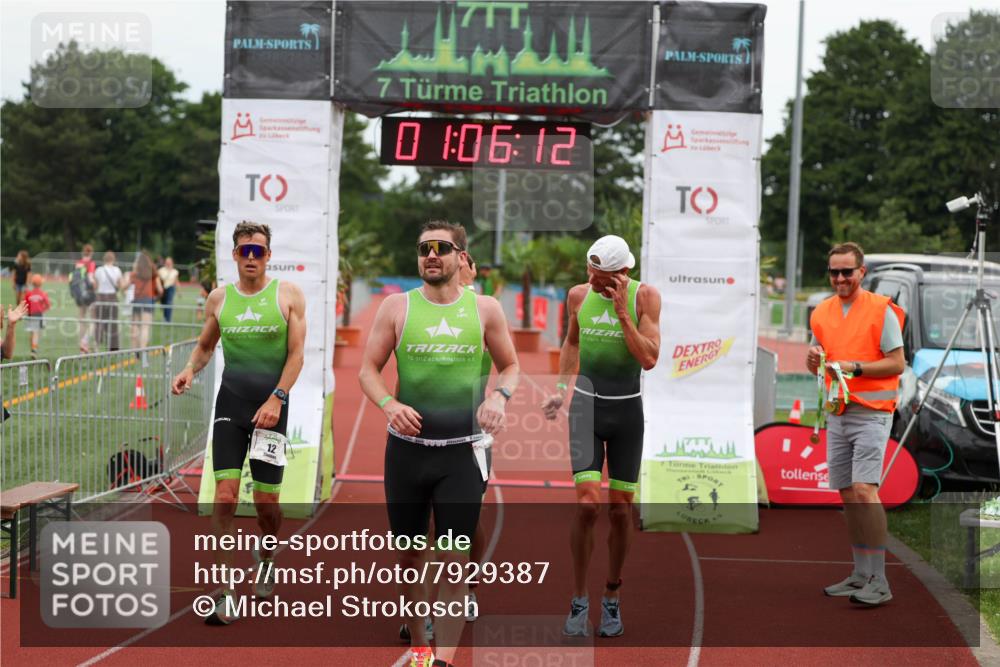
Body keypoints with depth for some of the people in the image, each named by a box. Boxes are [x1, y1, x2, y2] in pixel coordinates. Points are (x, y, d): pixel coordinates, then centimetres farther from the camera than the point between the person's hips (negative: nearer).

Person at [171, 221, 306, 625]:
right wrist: (190, 370, -2)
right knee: (225, 496, -10)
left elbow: (296, 354, -5)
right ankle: (226, 592, -6)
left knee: (266, 501, 4)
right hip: (230, 405, 1)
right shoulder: (219, 298, 6)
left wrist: (276, 399, -15)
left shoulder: (288, 295, -1)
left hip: (271, 407, -1)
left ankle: (266, 557, 37)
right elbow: (205, 346, 19)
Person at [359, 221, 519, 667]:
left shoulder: (485, 309, 1)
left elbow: (510, 366, 11)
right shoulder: (396, 306, 0)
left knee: (453, 560, -4)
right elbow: (368, 370, 2)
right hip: (407, 448, 1)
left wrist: (499, 396, -10)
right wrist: (389, 405, -18)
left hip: (462, 451, -1)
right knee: (408, 553, 11)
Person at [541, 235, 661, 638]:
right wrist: (560, 390, 13)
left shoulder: (645, 296, -7)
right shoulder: (578, 295, 0)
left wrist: (622, 312, -20)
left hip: (627, 411, -1)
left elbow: (649, 359, -15)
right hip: (586, 408, 1)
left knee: (620, 509, 4)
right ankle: (579, 600, 1)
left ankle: (613, 599, 20)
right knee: (587, 505, -12)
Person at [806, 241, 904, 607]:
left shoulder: (881, 310, -7)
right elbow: (815, 366, 19)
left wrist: (855, 367, -20)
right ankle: (860, 575, 17)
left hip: (871, 413, -6)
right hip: (837, 415, 6)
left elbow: (897, 363, -9)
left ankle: (878, 581, -15)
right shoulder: (822, 313, 11)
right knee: (847, 494, 8)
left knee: (864, 489, -16)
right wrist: (813, 359, -4)